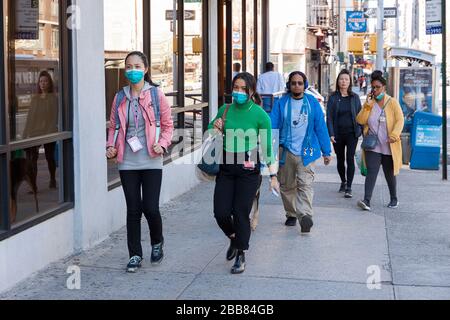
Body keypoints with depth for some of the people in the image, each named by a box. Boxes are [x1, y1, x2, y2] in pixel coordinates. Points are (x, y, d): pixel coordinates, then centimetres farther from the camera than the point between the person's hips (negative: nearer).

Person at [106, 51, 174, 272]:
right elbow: (113, 126, 13)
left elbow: (168, 125, 4)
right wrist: (110, 146, -3)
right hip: (127, 162, 2)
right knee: (133, 209, 5)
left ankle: (157, 243, 26)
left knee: (151, 208, -5)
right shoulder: (120, 98, 7)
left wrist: (162, 144, -11)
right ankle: (135, 255, 18)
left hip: (151, 161, -2)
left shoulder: (156, 94, -1)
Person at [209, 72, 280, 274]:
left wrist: (273, 176, -4)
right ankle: (234, 239, 32)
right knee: (221, 212, 1)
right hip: (226, 167, 4)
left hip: (248, 168, -4)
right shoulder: (225, 110, 3)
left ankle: (241, 256, 16)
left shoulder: (260, 115, -7)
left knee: (241, 213, -1)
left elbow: (267, 147, -4)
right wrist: (215, 129, -8)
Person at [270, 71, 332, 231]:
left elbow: (321, 127, 6)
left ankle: (305, 216, -24)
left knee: (305, 184, -14)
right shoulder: (281, 103, 1)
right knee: (286, 185, 12)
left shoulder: (312, 102, 3)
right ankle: (291, 214, 29)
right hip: (286, 151, 2)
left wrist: (326, 151, 7)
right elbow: (273, 126, -3)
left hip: (307, 151, -1)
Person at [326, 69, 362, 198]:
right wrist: (331, 134, -10)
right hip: (338, 134, 1)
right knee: (340, 159, 12)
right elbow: (329, 117, -1)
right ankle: (343, 182, 33)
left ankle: (349, 188, -8)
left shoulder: (355, 97, 4)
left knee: (350, 158, -10)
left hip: (351, 133, -1)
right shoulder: (333, 98, 2)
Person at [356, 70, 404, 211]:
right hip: (372, 146, 1)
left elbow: (400, 120, -8)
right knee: (371, 173, -12)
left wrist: (394, 135, -23)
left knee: (390, 174, 12)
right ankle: (366, 201, -20)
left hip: (389, 147, -1)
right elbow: (361, 120, -2)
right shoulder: (369, 103, 7)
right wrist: (368, 105, -11)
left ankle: (394, 199, 30)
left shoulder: (392, 102, -1)